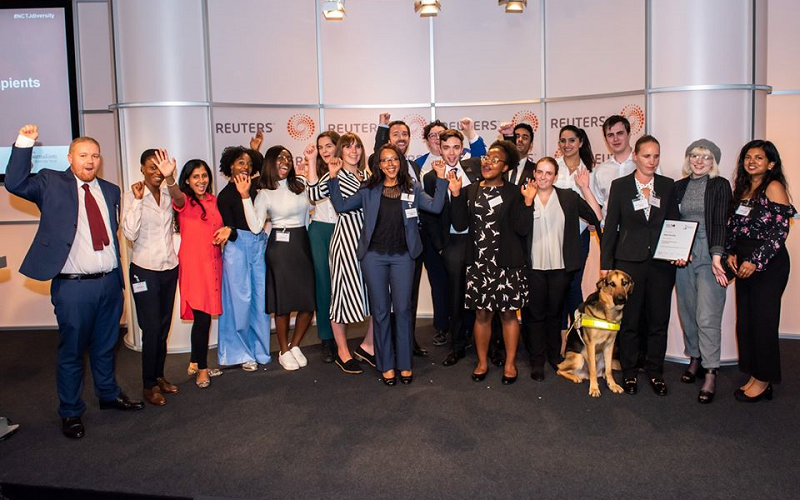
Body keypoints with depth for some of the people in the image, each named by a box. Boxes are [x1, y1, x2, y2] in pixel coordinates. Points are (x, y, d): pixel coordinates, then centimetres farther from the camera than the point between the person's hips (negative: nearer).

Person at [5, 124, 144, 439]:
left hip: (110, 282, 4)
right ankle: (70, 413, 22)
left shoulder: (110, 191, 10)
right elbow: (15, 184, -17)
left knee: (106, 345, 20)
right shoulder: (52, 183, -1)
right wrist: (24, 144, -21)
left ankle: (109, 395, 39)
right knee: (72, 350, 7)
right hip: (73, 286, -4)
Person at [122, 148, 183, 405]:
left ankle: (159, 376, 27)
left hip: (170, 267, 4)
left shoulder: (168, 192, 6)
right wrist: (137, 199, -20)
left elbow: (180, 198, -17)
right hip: (145, 269, -4)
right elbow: (130, 232, -18)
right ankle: (149, 385, 12)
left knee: (164, 327, 13)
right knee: (151, 328, -2)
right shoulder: (131, 196, -7)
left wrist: (170, 176, -32)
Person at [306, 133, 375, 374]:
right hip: (346, 237, -6)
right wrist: (312, 163, -20)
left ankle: (367, 345, 22)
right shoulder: (333, 175, -2)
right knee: (344, 291, 3)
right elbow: (315, 194, -21)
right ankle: (342, 352, 19)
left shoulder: (366, 175, 16)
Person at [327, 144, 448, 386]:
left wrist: (441, 180, -12)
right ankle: (386, 365, 18)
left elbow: (435, 207, -4)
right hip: (374, 256, 0)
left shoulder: (412, 189, 6)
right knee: (380, 311, 6)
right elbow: (341, 205, 5)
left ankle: (405, 363, 17)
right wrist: (334, 179, -3)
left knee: (403, 309, 4)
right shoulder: (369, 190, 6)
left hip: (403, 256, 0)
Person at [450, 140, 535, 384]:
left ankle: (510, 363, 23)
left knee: (508, 313, 8)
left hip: (507, 264, -2)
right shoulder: (470, 191, 7)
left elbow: (522, 228, -6)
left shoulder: (514, 193, -1)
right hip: (479, 263, 2)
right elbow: (460, 225, 0)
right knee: (482, 313, 10)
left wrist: (527, 202, -16)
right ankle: (482, 362, 26)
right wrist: (456, 195, -7)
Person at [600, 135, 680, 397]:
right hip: (629, 261, -2)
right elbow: (610, 227, 1)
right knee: (629, 320, 6)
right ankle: (629, 372, 20)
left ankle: (656, 372, 23)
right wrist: (605, 264, -2)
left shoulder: (667, 186, 7)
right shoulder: (620, 186, 1)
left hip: (661, 263, 2)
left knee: (659, 320, 8)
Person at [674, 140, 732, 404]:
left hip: (709, 254, -4)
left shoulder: (720, 185, 0)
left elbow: (719, 223, -9)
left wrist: (716, 257, -19)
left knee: (707, 316, -8)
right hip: (682, 254, 5)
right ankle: (694, 358, 27)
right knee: (687, 312, 10)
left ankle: (710, 374, -2)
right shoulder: (679, 187, 12)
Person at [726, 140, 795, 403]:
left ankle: (764, 381, 14)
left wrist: (756, 261, -17)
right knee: (744, 321, 10)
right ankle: (754, 376, 22)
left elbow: (780, 231, -14)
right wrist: (730, 253, 1)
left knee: (763, 322, 0)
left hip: (769, 264, -7)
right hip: (744, 263, 7)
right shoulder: (742, 188, 13)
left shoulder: (773, 187, -8)